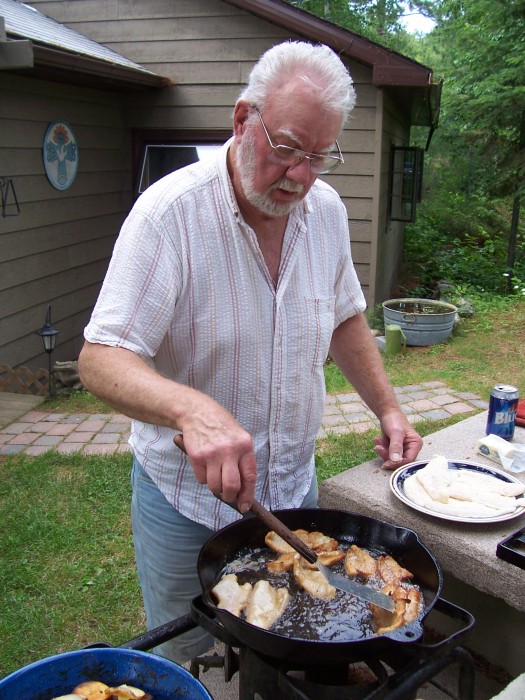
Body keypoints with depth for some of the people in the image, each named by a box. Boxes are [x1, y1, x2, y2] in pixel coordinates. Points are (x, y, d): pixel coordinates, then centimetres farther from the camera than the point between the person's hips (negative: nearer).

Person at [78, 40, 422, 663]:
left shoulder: (326, 210, -4)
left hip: (293, 484, 5)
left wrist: (387, 407, 2)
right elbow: (100, 359, -27)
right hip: (185, 495, -4)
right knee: (182, 660, 18)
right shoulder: (170, 211, -22)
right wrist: (192, 408, -45)